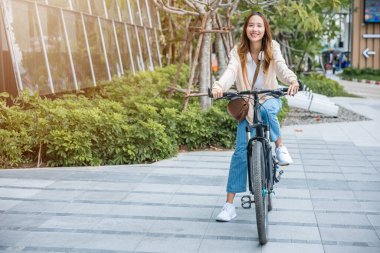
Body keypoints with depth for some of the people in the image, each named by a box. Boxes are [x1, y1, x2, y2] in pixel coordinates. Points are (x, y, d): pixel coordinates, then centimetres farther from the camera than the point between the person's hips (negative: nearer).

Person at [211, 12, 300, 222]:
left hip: (270, 99, 0)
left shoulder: (272, 49, -8)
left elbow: (281, 68, -25)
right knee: (241, 151, -9)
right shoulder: (238, 52, -10)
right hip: (246, 105, 0)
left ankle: (280, 147, -13)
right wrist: (219, 86, -51)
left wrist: (293, 81, -47)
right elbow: (231, 71, -28)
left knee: (266, 110, -40)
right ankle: (229, 204, -3)